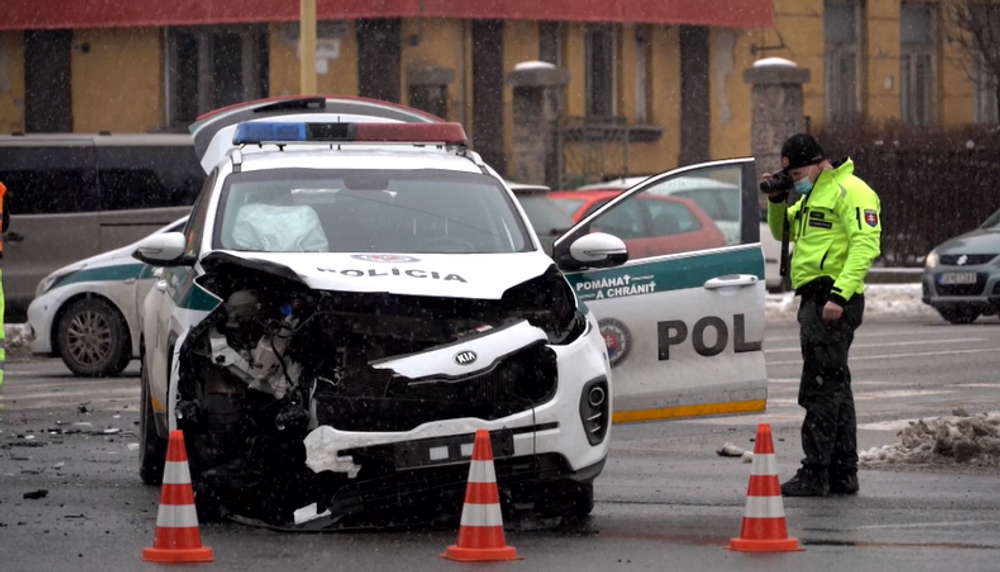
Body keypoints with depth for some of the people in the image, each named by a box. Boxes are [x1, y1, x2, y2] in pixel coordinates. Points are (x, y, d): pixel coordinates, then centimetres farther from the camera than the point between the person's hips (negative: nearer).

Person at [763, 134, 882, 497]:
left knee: (821, 389, -10)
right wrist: (776, 200, 11)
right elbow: (781, 232, 31)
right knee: (835, 388, 13)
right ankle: (843, 474, 17)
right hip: (814, 300, 11)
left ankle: (815, 475, -10)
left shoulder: (850, 192, -11)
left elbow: (865, 245, -21)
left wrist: (839, 294, -27)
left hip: (833, 303, -11)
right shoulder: (812, 194, 21)